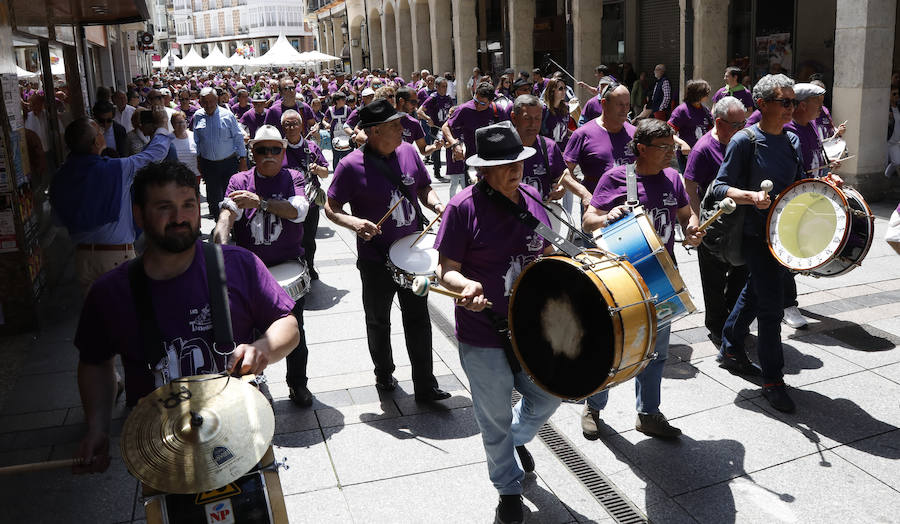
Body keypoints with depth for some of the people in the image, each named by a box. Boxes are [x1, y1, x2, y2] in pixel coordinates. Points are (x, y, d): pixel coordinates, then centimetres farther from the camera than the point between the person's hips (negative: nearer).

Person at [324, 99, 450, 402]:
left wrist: (437, 205, -9)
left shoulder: (408, 152, -1)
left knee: (419, 320, 8)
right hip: (376, 260, -3)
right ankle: (383, 374, 40)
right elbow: (331, 208, -8)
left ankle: (425, 386, 19)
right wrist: (354, 223, -28)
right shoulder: (352, 166, -15)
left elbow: (423, 188, 12)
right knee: (378, 322, 17)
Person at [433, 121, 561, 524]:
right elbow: (446, 270, -16)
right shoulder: (464, 207, -18)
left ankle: (518, 438, 54)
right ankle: (509, 488, 40)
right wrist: (466, 286, -36)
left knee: (548, 397, 20)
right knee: (495, 419, 14)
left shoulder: (530, 197, 0)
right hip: (483, 336, -5)